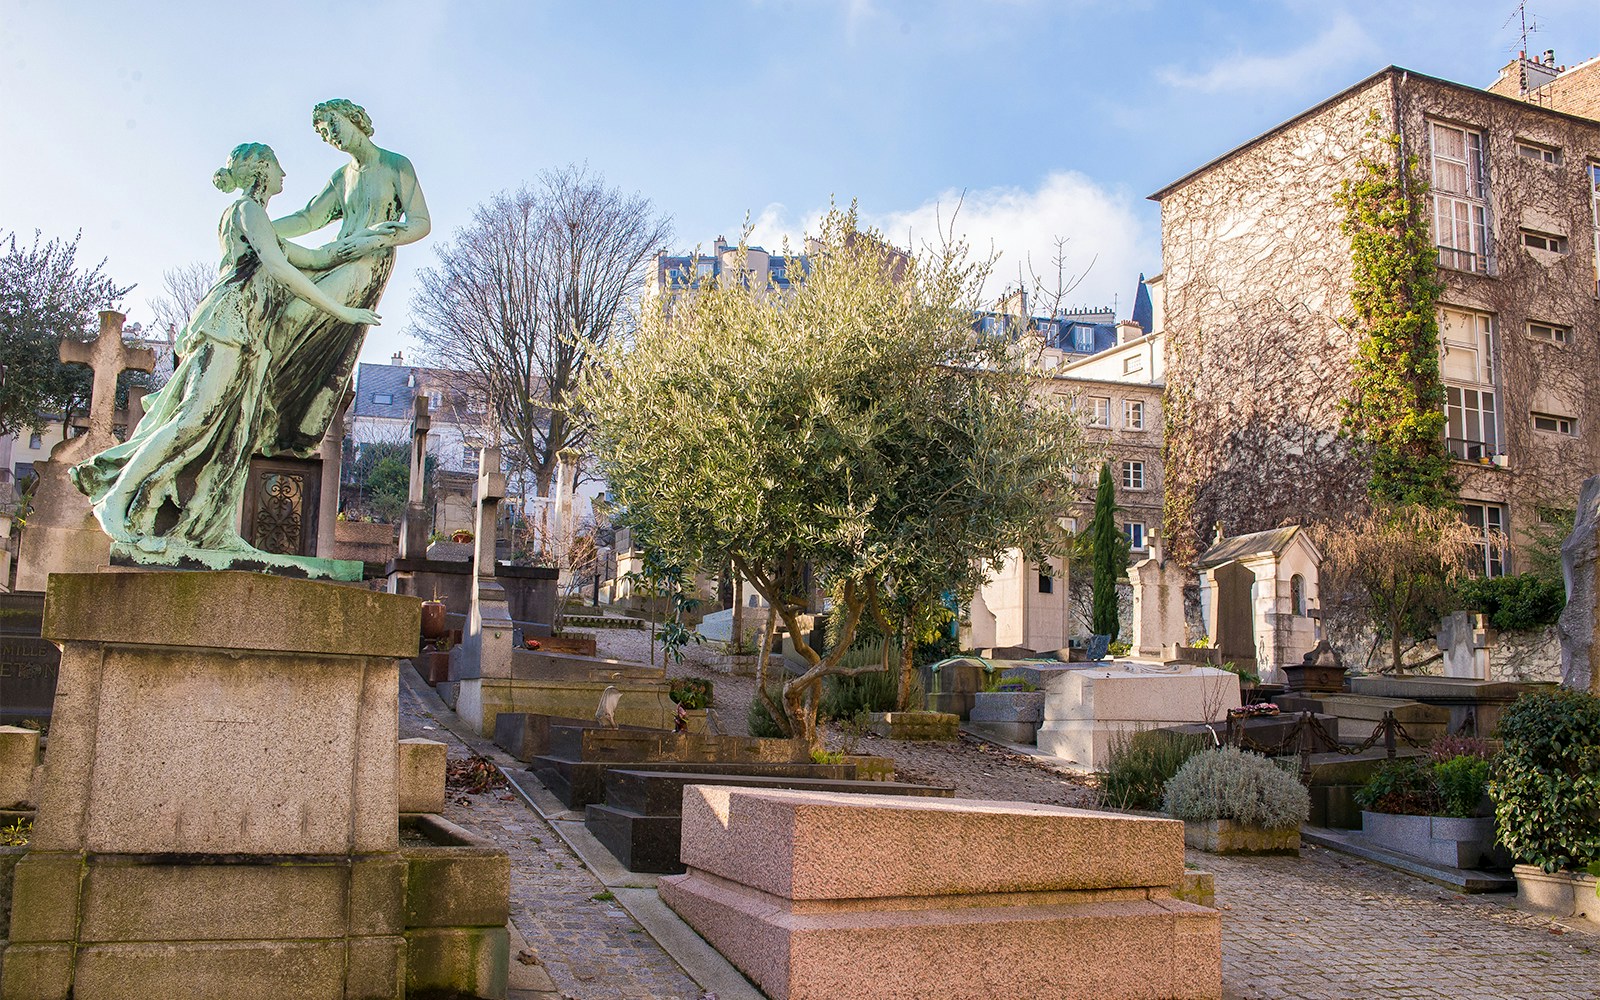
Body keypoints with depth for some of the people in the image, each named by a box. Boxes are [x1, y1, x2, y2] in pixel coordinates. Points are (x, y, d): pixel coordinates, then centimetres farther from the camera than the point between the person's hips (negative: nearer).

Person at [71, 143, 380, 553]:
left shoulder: (258, 222, 29)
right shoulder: (247, 209, 0)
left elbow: (316, 257, 34)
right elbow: (279, 268, -13)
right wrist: (340, 311, -12)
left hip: (250, 339, 10)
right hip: (229, 321, -10)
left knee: (238, 435, 1)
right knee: (197, 417, -18)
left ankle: (221, 531, -3)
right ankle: (116, 497, -13)